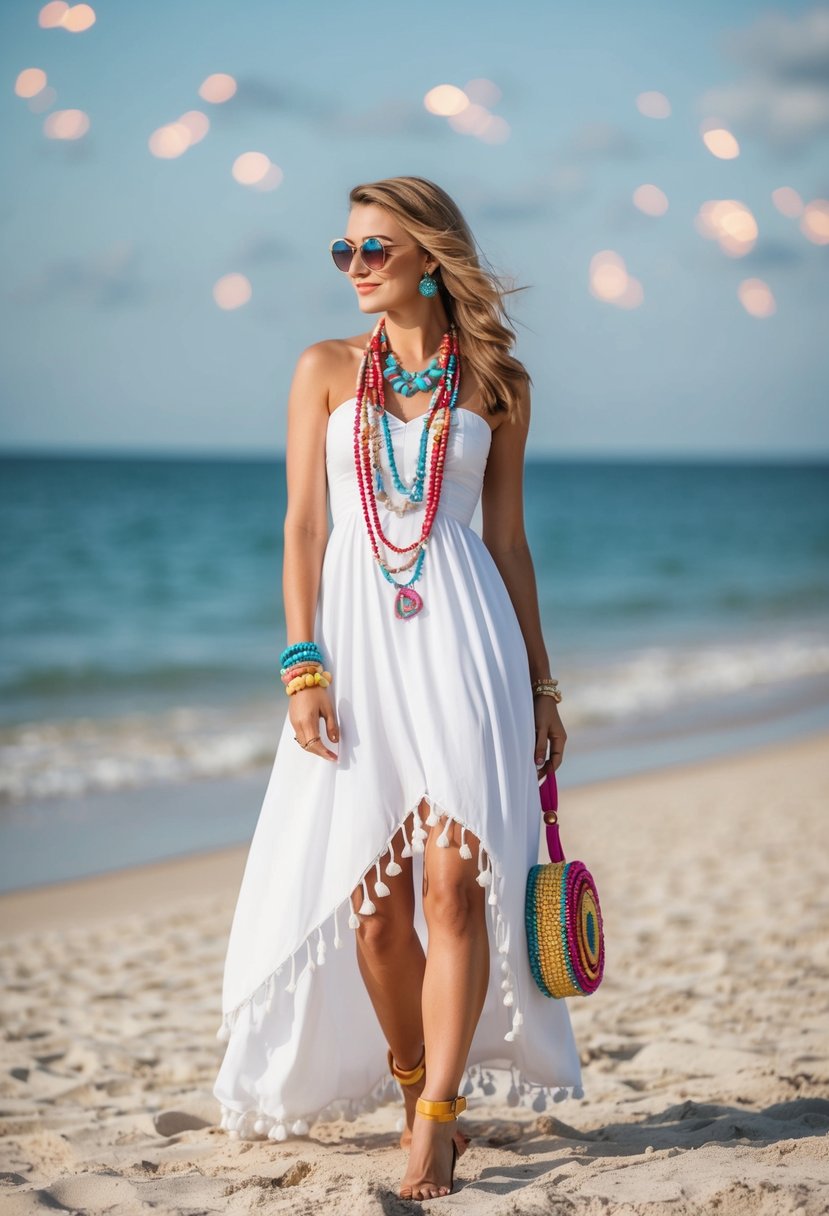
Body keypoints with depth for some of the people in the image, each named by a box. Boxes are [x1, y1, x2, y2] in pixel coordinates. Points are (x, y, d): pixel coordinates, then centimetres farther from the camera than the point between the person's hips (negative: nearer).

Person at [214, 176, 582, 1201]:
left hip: (463, 633, -1)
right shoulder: (325, 369, 10)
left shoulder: (497, 385, 9)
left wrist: (540, 682, 11)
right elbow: (302, 525, 5)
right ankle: (419, 1098, 20)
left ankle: (435, 1122, -5)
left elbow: (508, 539, 13)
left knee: (455, 883, -12)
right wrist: (303, 665, -5)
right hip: (357, 638, 1)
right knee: (376, 901, 1)